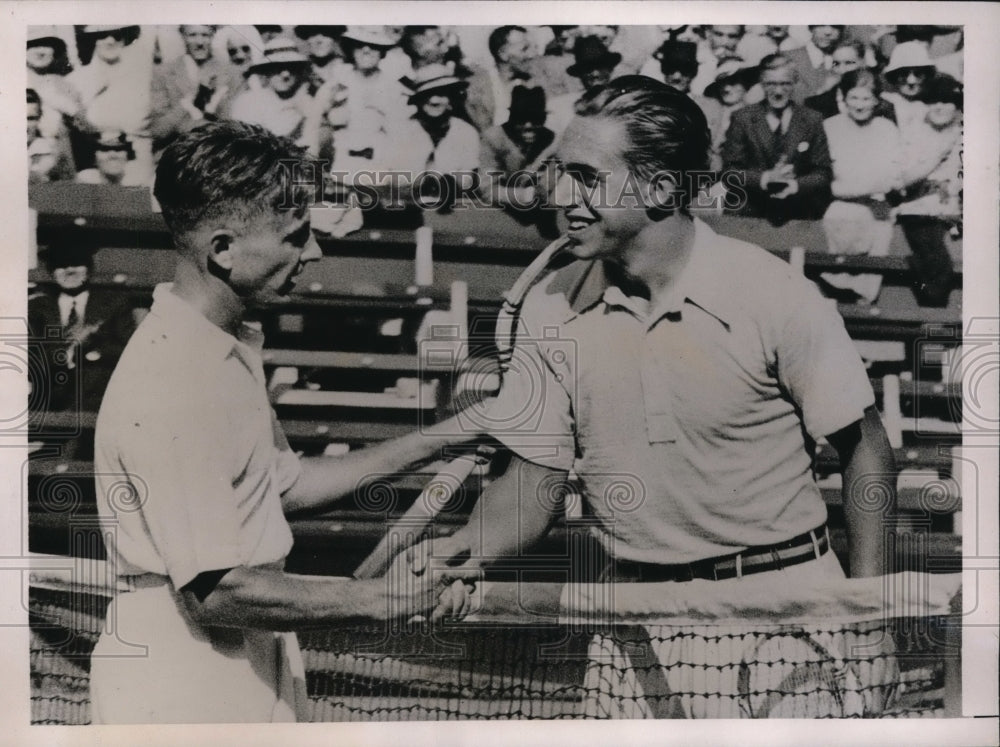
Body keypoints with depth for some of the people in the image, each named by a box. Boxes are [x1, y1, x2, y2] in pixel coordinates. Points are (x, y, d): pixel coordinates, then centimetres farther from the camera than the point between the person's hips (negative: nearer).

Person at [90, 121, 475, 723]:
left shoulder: (233, 348, 6)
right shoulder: (172, 385, -25)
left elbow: (285, 485, 13)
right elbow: (216, 590, -26)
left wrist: (431, 441, 7)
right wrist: (388, 599, -23)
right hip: (179, 696, -9)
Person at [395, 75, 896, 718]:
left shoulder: (776, 296, -14)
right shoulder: (549, 309, -4)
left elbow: (866, 448, -5)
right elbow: (538, 477, 1)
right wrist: (465, 548, -18)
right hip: (634, 623, 3)